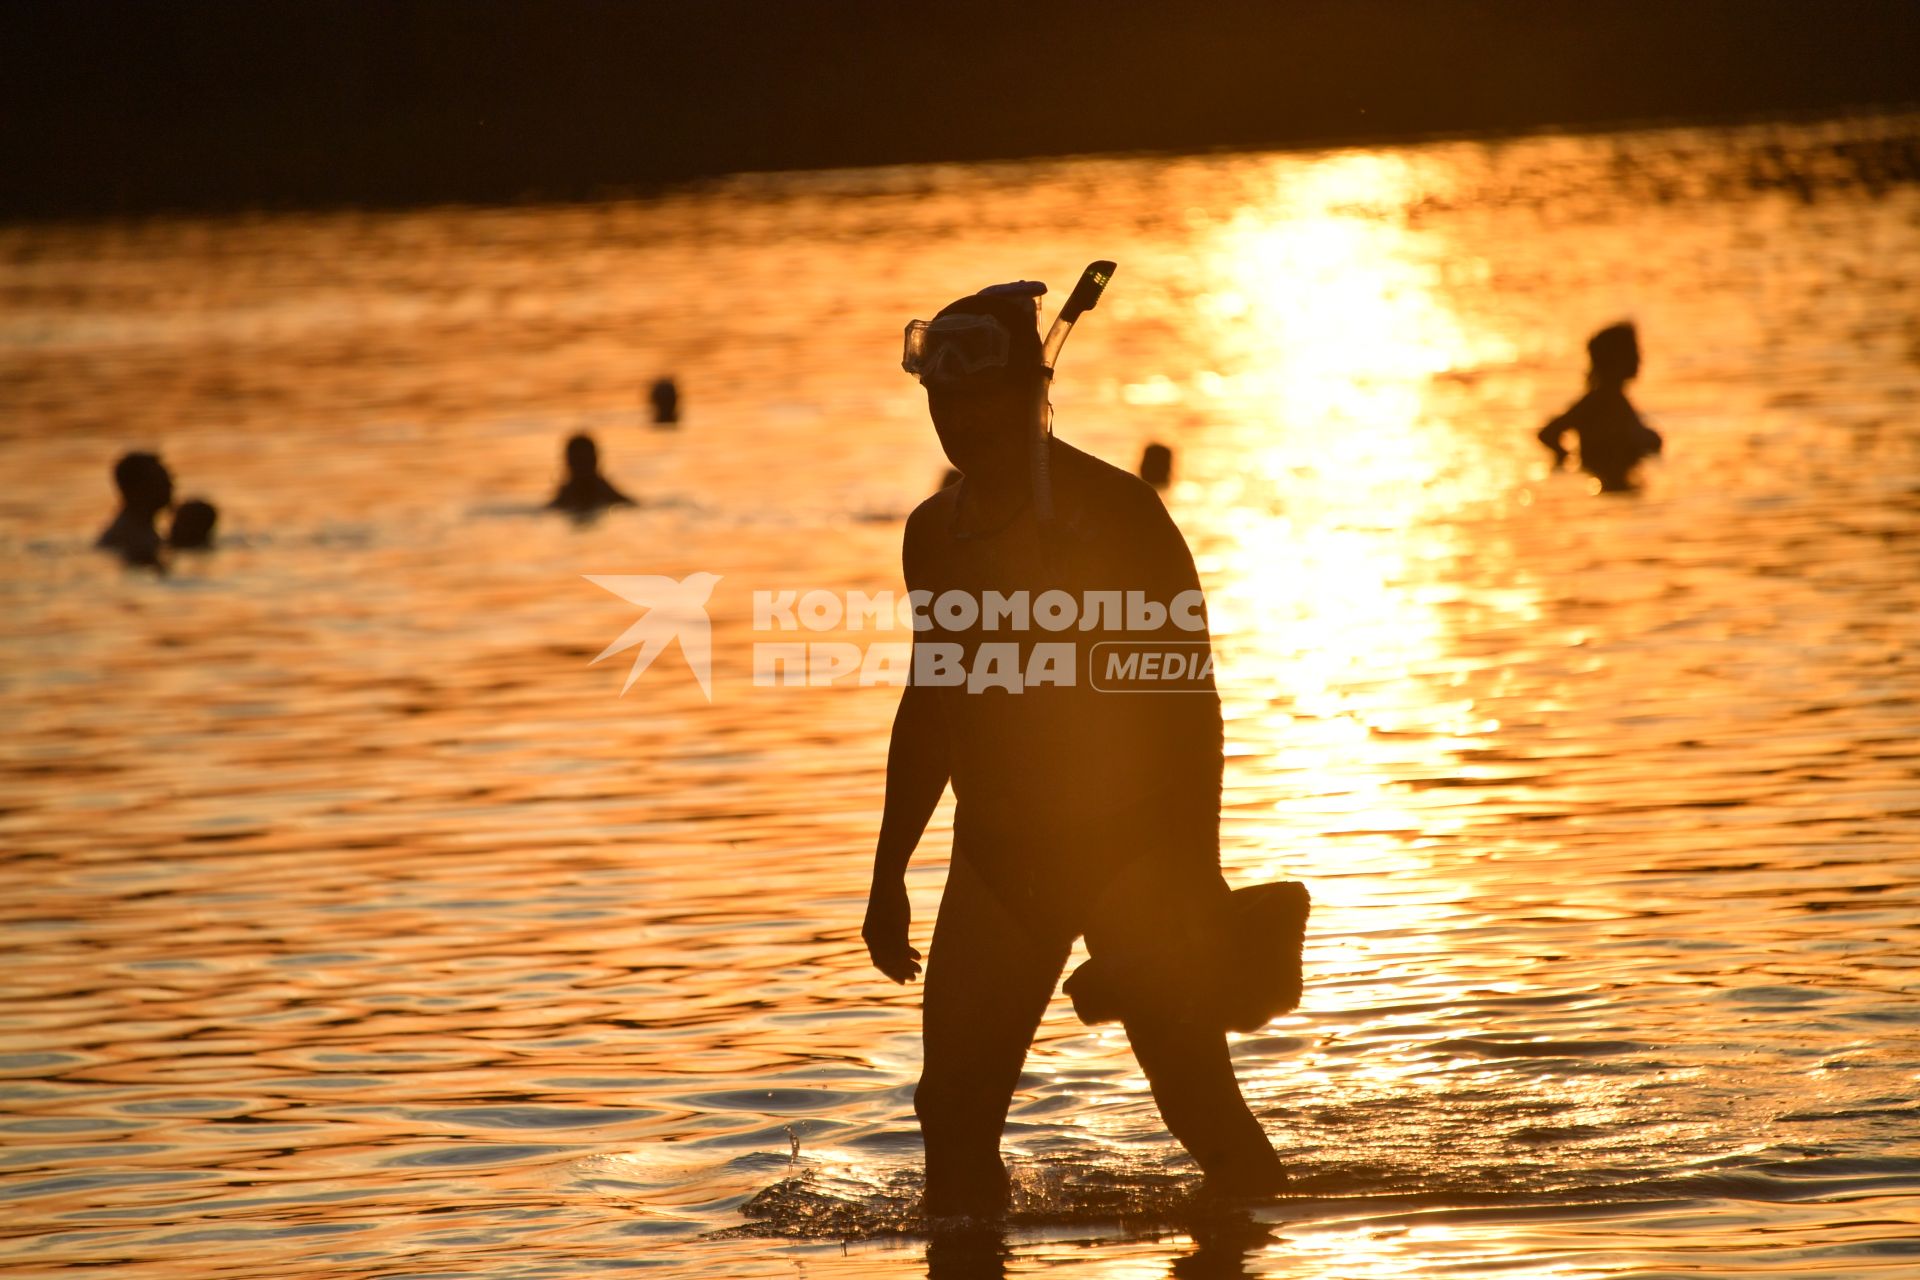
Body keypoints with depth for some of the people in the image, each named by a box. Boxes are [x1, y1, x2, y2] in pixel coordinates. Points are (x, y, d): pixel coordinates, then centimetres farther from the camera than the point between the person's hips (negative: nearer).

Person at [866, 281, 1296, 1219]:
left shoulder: (1115, 512, -8)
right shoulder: (935, 532, 9)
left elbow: (1190, 695, -8)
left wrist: (1197, 865, -14)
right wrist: (890, 875, 19)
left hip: (1131, 844, -5)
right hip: (996, 852, 5)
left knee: (1194, 1092, -7)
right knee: (955, 1107, 0)